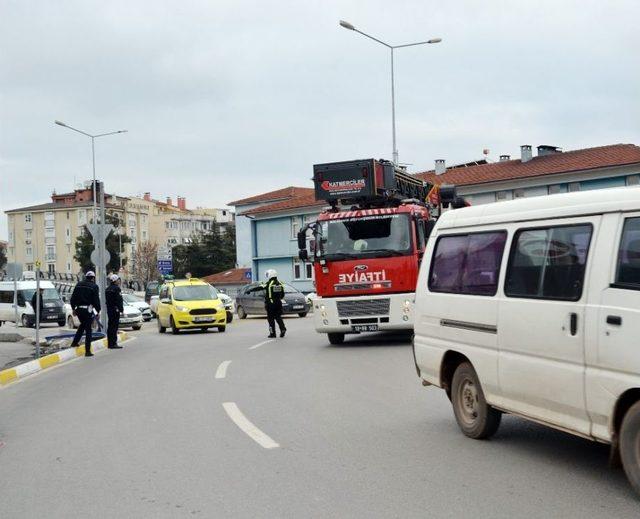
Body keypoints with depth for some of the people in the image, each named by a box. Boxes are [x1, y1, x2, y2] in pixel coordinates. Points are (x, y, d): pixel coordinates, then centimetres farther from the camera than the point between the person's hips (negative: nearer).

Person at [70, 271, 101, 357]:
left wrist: (73, 308, 21)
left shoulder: (79, 285, 10)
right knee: (88, 330, -1)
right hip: (88, 310, -5)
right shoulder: (94, 287, -5)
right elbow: (96, 300, -8)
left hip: (78, 309, 5)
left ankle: (75, 342, 27)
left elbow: (73, 298, 12)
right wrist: (98, 311, 2)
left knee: (83, 325, 29)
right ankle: (87, 351, -2)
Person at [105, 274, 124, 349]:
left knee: (110, 326, 12)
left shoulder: (107, 289, 15)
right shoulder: (116, 288, -13)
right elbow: (119, 300, -17)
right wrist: (121, 309, -13)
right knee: (114, 326, -8)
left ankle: (110, 343, 15)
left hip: (109, 309, 9)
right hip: (115, 309, -9)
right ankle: (113, 344, -10)